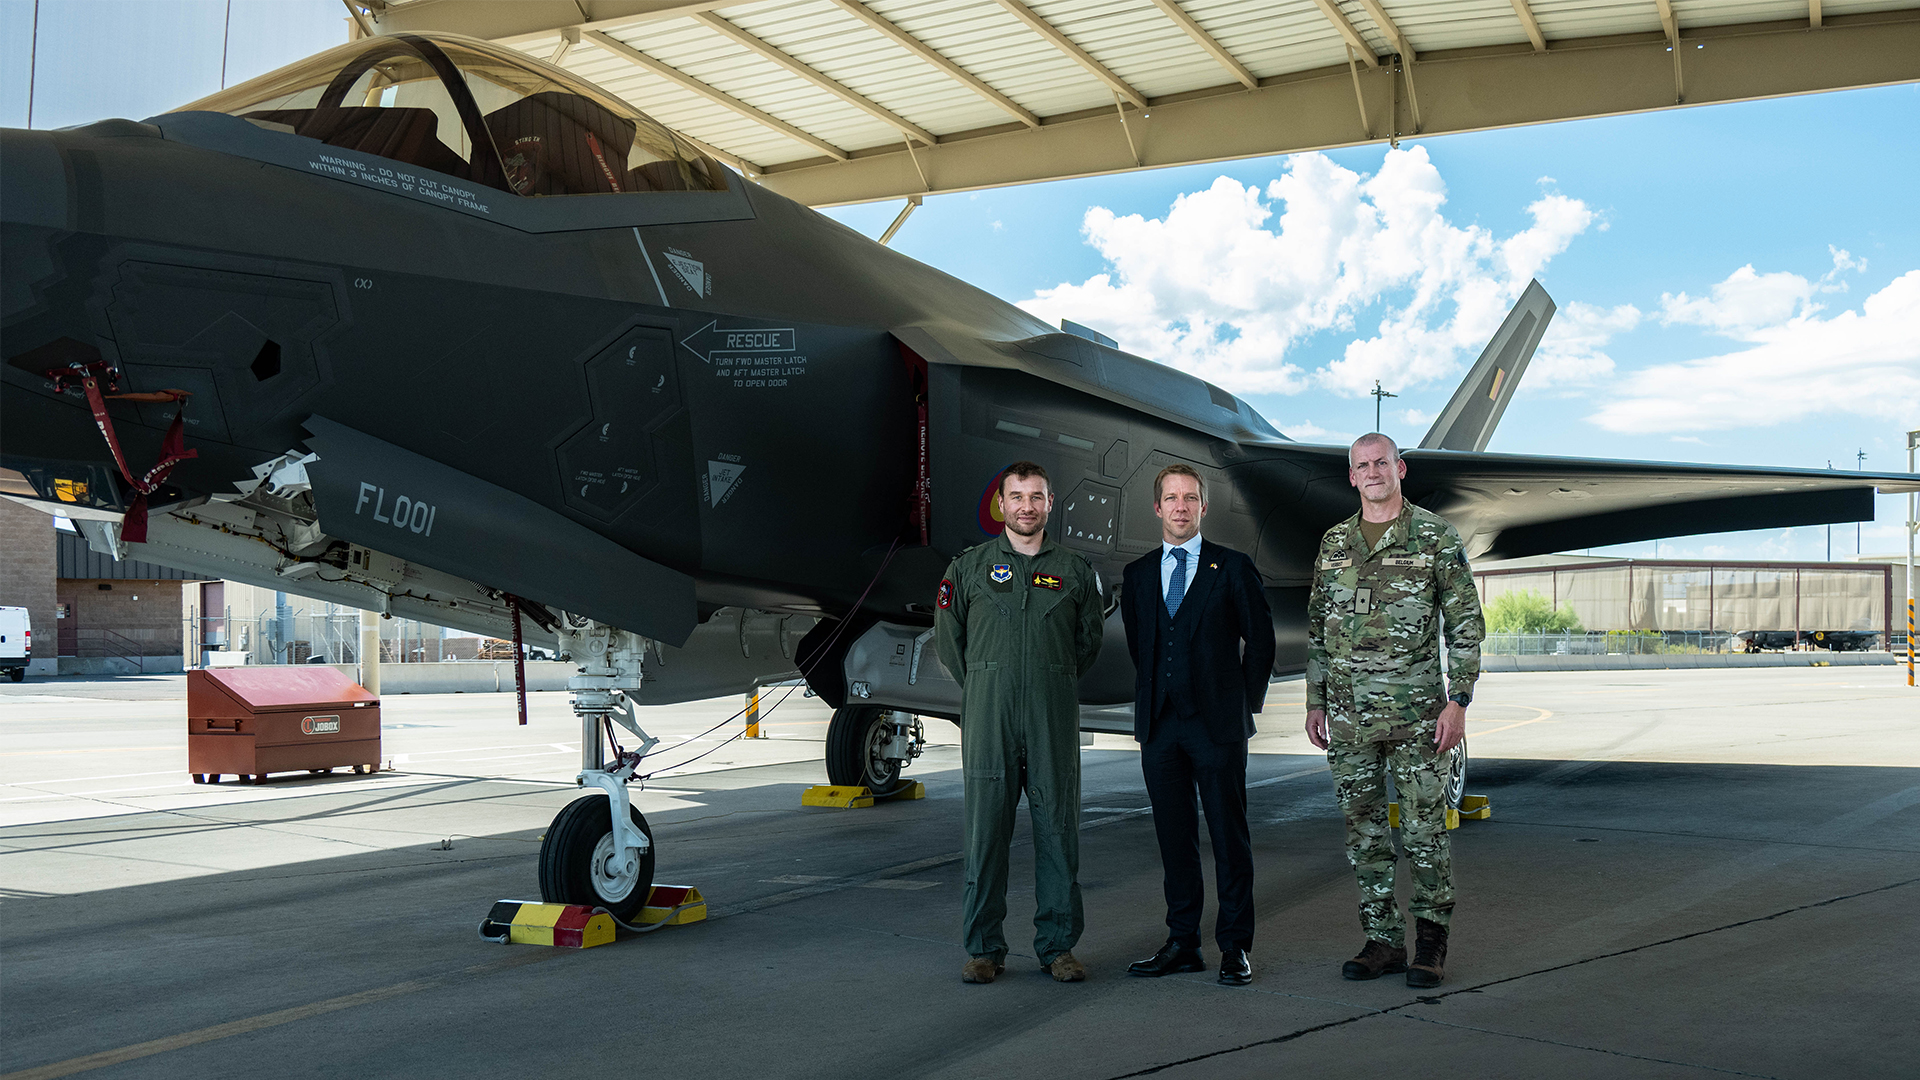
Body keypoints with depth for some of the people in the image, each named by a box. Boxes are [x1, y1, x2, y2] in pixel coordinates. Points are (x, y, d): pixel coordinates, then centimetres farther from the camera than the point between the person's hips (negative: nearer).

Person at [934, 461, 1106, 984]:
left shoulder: (1075, 572, 10)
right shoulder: (969, 567, 7)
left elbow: (1089, 640, 19)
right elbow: (949, 637, 14)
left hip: (1054, 719, 1)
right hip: (988, 719, -1)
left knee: (1058, 828, 2)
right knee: (985, 828, 0)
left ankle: (1058, 945, 12)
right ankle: (984, 948, 9)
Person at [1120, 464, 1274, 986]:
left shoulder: (1233, 568, 1)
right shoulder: (1138, 575, 11)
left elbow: (1260, 639, 4)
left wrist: (1245, 703, 3)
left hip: (1218, 725, -3)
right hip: (1159, 725, 4)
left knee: (1229, 835, 0)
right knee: (1174, 835, 7)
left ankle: (1235, 945, 8)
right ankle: (1183, 942, 16)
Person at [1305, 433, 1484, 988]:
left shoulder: (1435, 536, -1)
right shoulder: (1334, 543, 11)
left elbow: (1466, 622, -2)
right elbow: (1317, 627, 16)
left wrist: (1459, 700, -9)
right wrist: (1315, 702, 12)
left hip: (1417, 710, -4)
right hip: (1349, 714, 4)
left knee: (1424, 829, -1)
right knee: (1364, 832, 7)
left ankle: (1431, 940, 13)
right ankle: (1383, 941, 17)